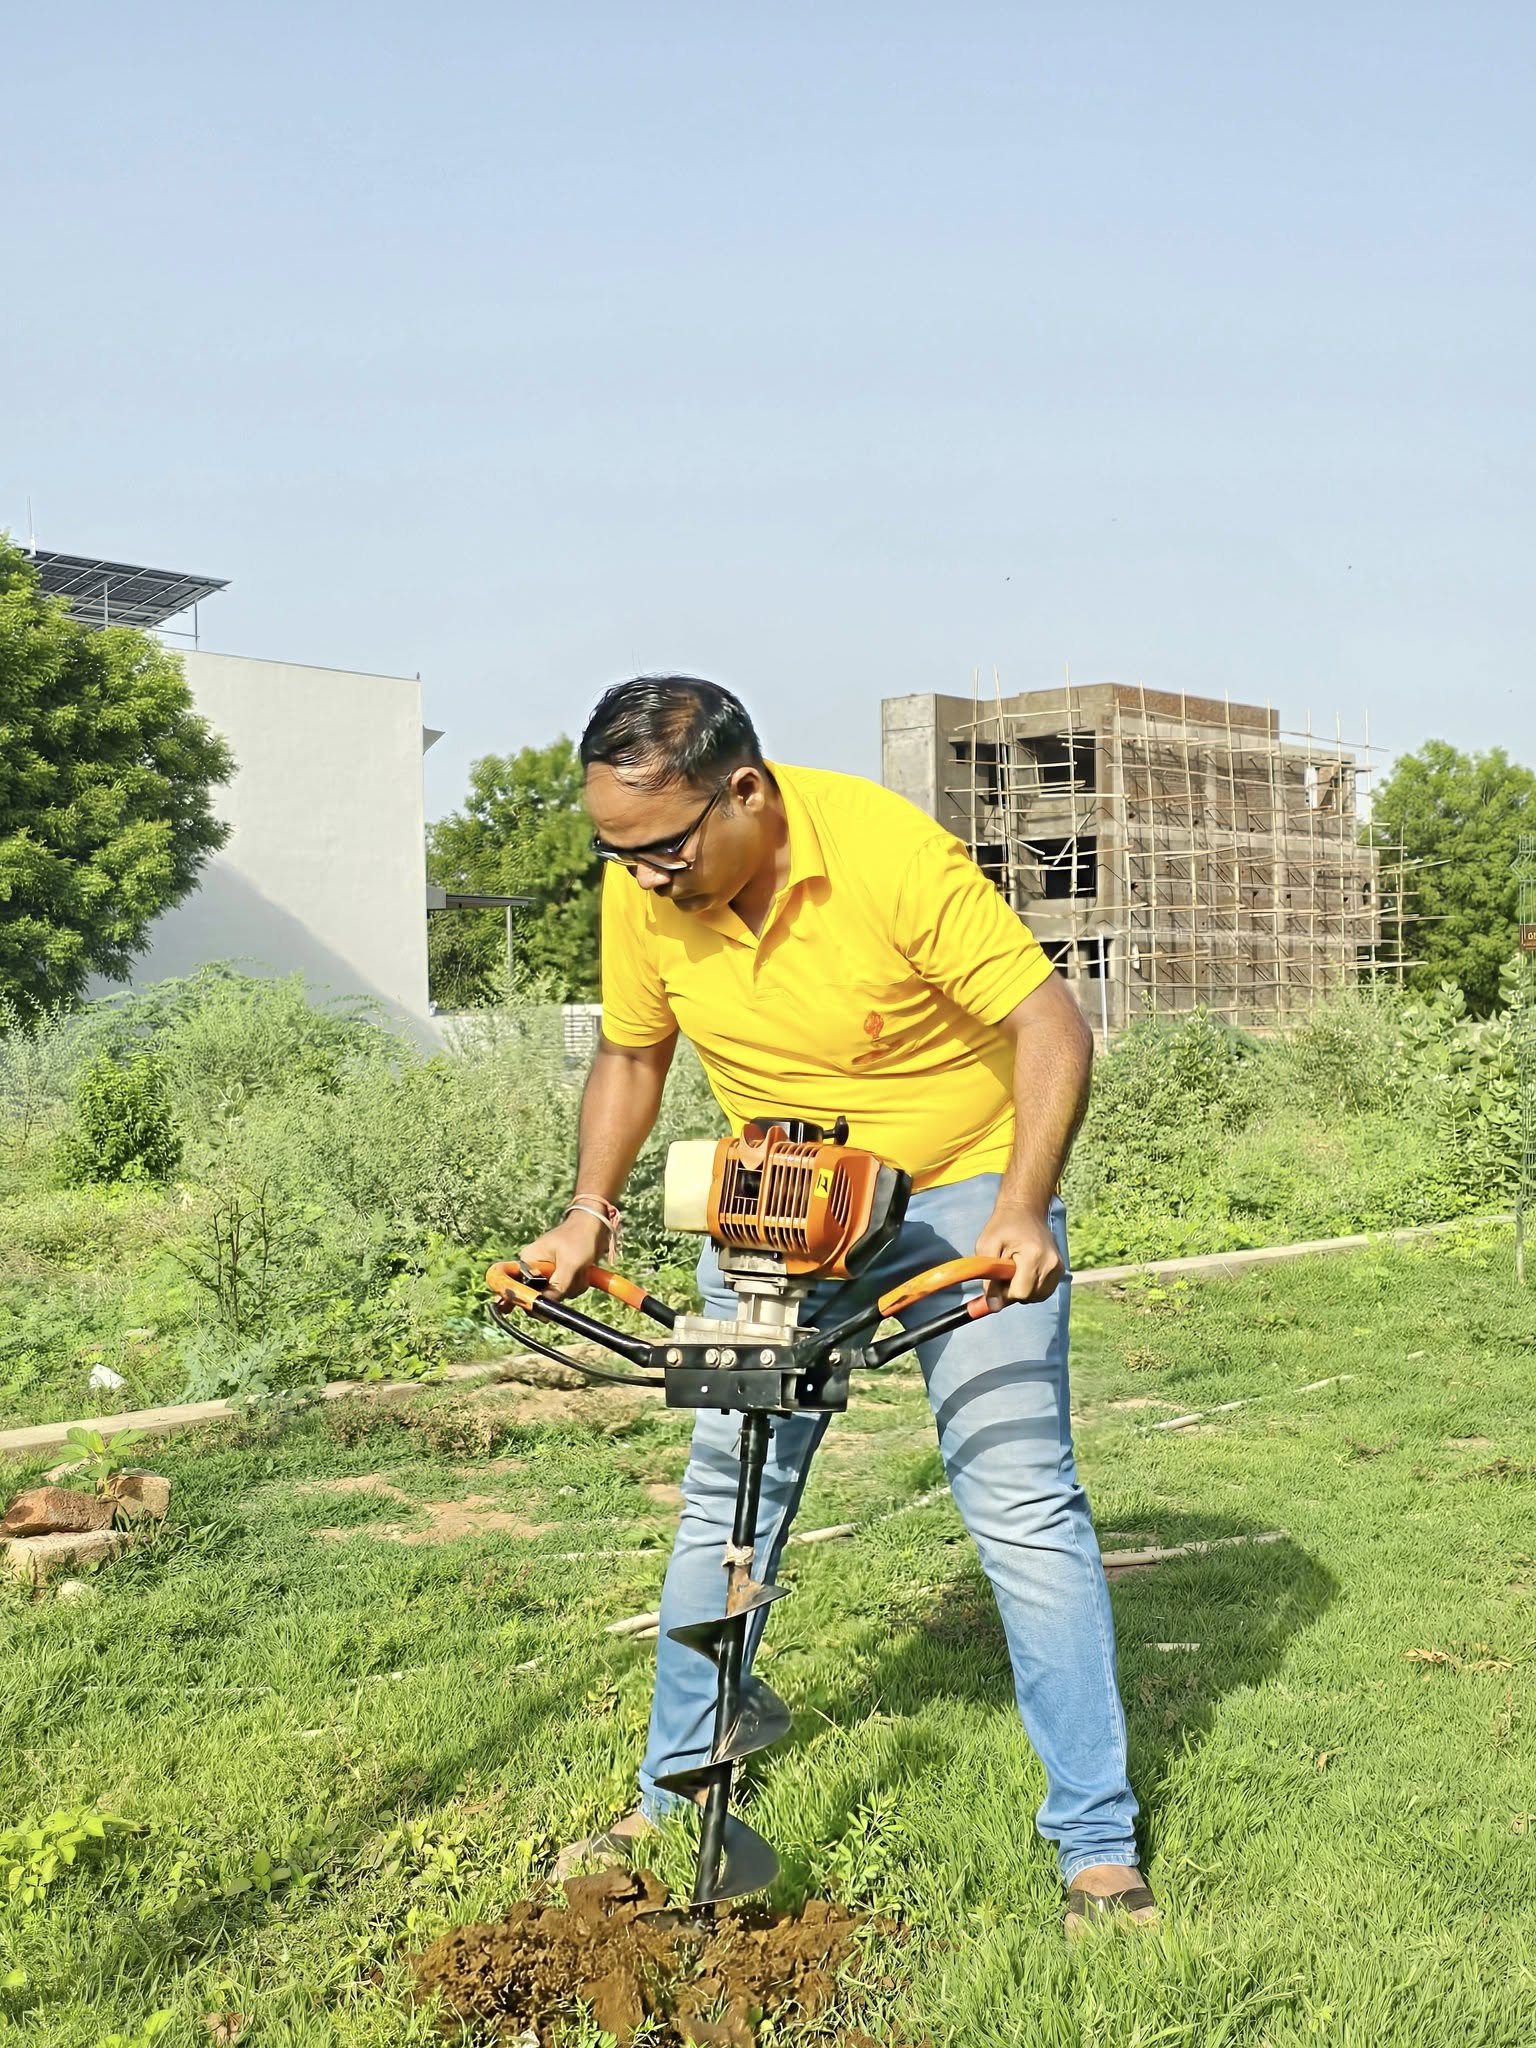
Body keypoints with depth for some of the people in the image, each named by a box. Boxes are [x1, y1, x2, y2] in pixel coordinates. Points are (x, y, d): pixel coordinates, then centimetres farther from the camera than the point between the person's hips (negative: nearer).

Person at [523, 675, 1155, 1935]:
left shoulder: (892, 852, -27)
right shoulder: (643, 893, -12)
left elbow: (1051, 1024, -25)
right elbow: (632, 1054, 5)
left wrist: (1023, 1205, -36)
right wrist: (592, 1206, -8)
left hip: (963, 1184, -4)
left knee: (1022, 1498, -10)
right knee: (725, 1497, 7)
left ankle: (1099, 1846, 1)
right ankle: (672, 1800, 23)